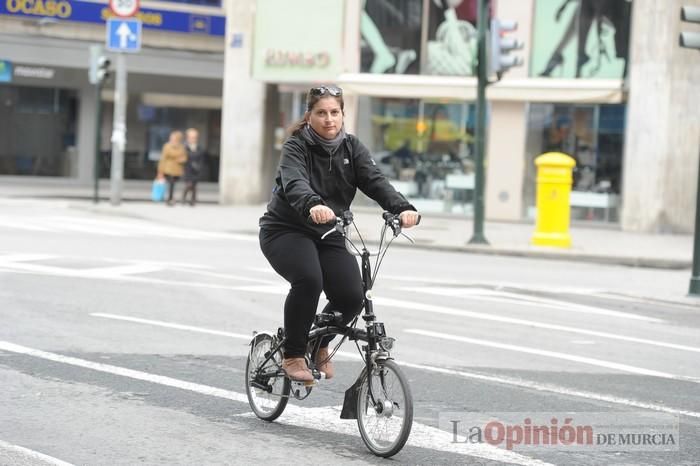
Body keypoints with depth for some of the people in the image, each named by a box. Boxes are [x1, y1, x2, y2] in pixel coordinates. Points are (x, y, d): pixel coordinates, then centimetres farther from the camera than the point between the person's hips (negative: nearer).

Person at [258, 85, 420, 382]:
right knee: (308, 279, -32)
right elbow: (295, 184, -33)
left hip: (328, 236, 5)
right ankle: (293, 356, -13)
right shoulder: (296, 147, -13)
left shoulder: (351, 148, 1)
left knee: (352, 296, -14)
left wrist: (402, 208, -34)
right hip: (286, 231, -4)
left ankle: (320, 343, 17)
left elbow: (375, 181, -14)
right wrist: (313, 205, -56)